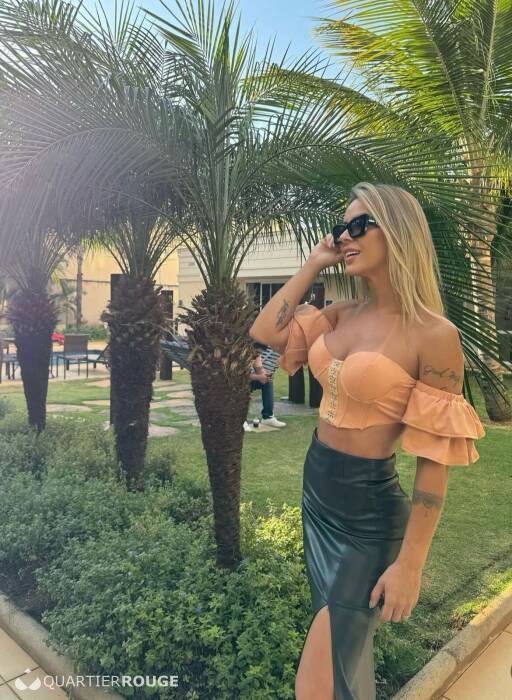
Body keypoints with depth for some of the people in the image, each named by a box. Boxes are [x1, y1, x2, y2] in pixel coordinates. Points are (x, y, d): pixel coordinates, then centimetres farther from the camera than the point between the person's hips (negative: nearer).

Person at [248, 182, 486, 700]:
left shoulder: (433, 335, -19)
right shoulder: (343, 314, 1)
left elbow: (434, 459, -18)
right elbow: (264, 333, -2)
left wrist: (410, 563, -15)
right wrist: (313, 264, -2)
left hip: (369, 511, -7)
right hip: (315, 493, 7)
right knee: (345, 642, 28)